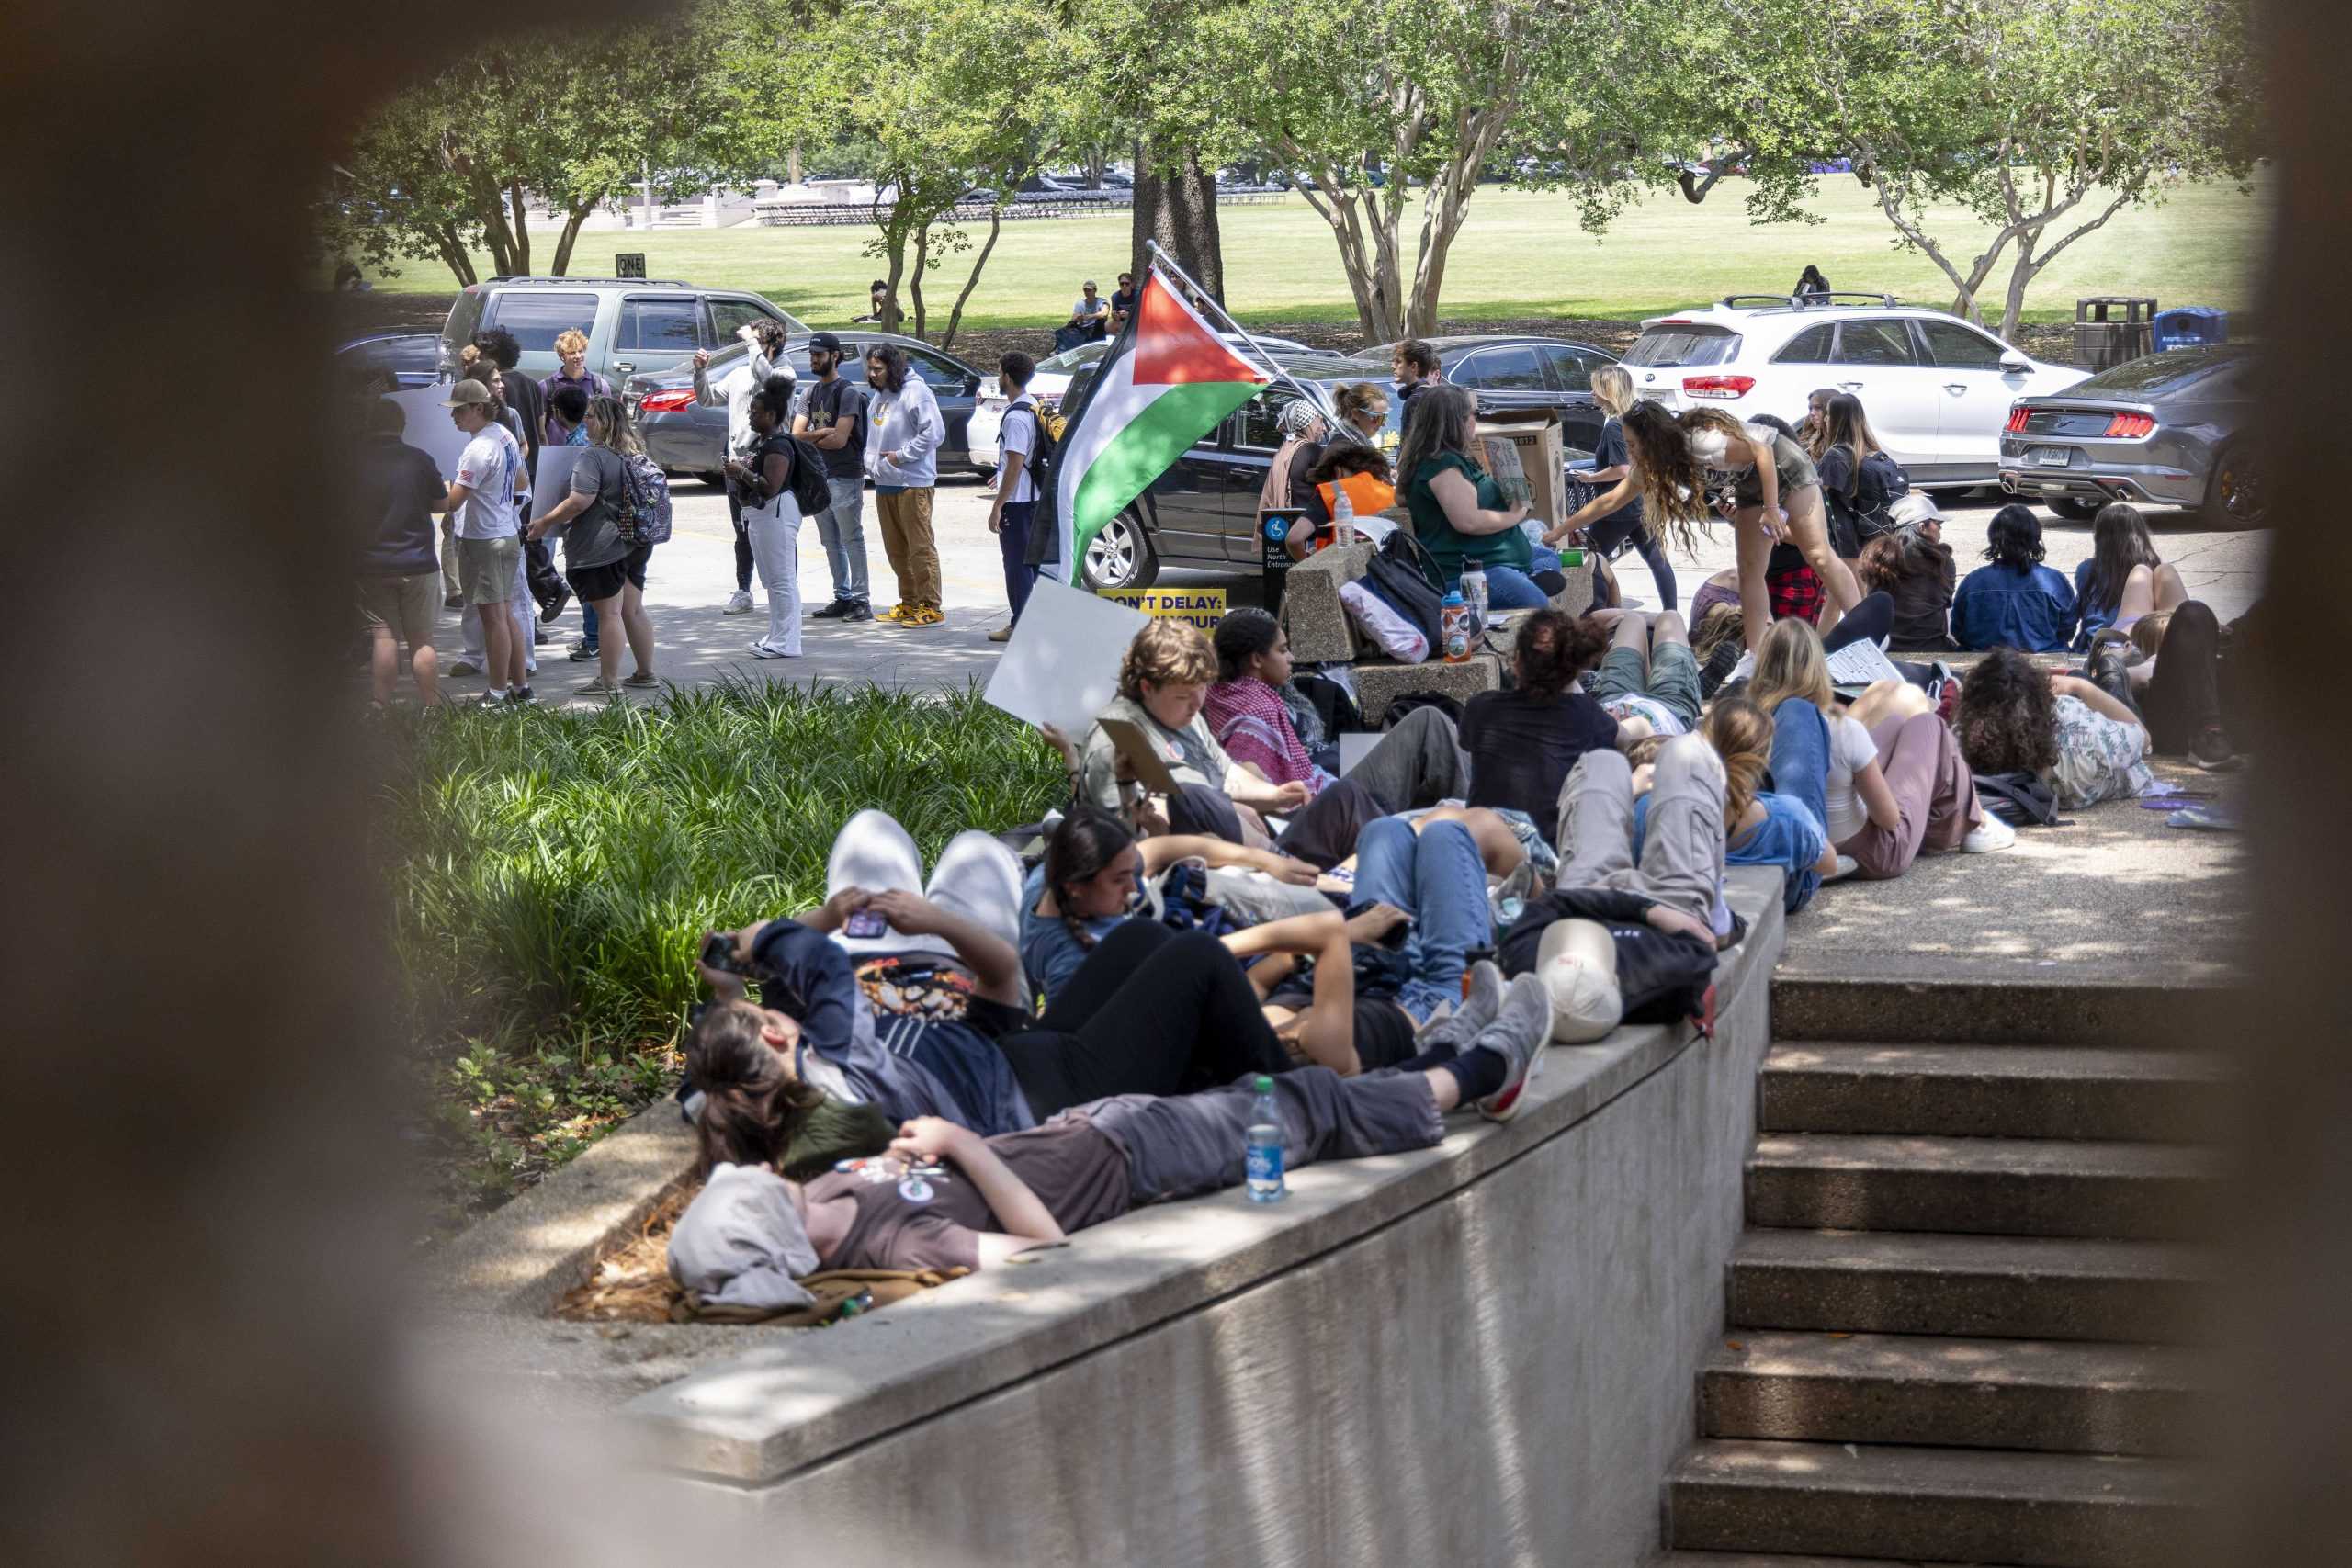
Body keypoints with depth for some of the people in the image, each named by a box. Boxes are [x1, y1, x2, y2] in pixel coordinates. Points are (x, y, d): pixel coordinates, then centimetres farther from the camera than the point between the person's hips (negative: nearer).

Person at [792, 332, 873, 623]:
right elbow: (796, 433, 5)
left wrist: (810, 439, -2)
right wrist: (824, 433, -9)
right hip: (819, 476, 8)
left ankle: (861, 600, -5)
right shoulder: (811, 393, 14)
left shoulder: (847, 391, -8)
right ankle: (843, 598, 16)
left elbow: (840, 439, -16)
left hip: (845, 477, -8)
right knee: (831, 542, 10)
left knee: (852, 539, -6)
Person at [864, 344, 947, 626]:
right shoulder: (877, 395, 17)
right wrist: (871, 460, 12)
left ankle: (930, 607, -5)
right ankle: (909, 603, 22)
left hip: (912, 483, -9)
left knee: (920, 547, -7)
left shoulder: (915, 392, -12)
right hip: (884, 483, 9)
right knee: (896, 548, 13)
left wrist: (900, 456, -15)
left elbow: (934, 432, -18)